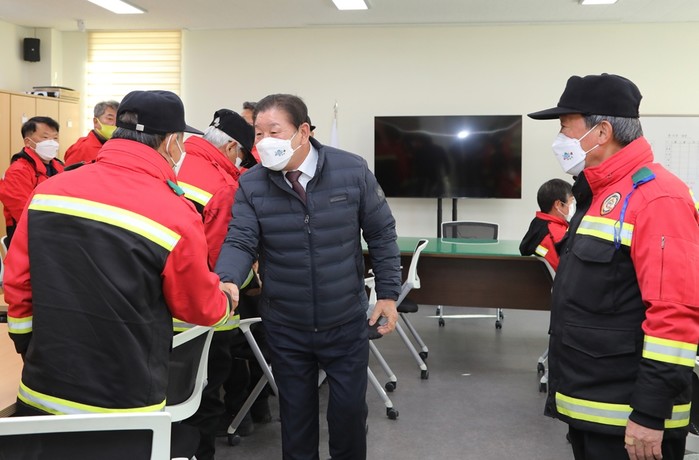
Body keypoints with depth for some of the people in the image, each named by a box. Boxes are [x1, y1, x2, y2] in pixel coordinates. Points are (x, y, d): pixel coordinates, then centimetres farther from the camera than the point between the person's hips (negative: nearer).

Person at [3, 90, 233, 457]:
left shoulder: (47, 191, -4)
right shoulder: (175, 216, -17)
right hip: (123, 407, -4)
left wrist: (31, 351, 16)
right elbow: (200, 307, -4)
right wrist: (227, 301, 18)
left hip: (40, 396, 4)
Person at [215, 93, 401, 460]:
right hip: (285, 327, 1)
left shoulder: (353, 171, -9)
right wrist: (227, 280, -34)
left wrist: (388, 293, -5)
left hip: (346, 322, 0)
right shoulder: (250, 184, -7)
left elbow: (381, 234, -2)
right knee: (295, 412, 16)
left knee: (349, 409, 11)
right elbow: (240, 240, -12)